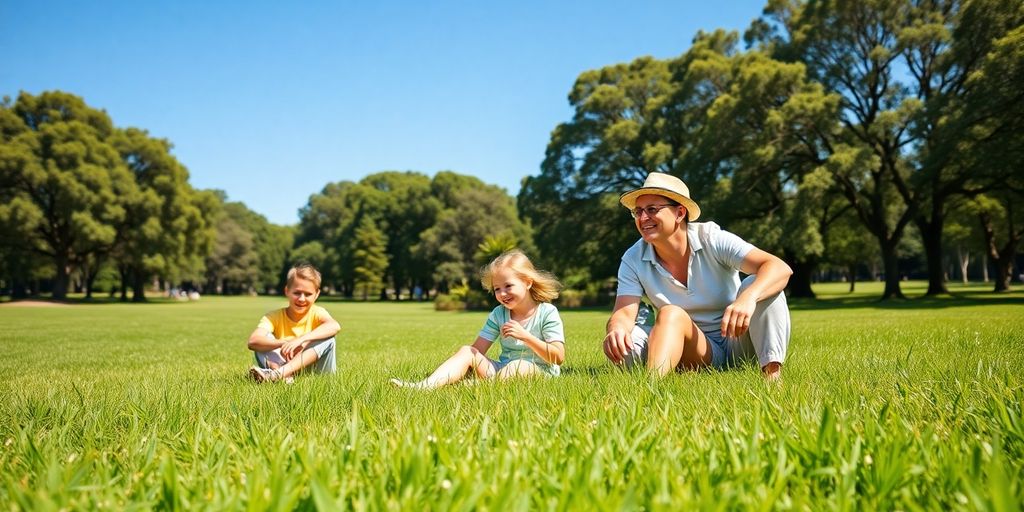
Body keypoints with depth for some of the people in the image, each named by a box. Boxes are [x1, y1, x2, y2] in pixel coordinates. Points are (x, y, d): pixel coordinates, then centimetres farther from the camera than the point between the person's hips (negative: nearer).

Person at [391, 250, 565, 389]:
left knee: (518, 366, -37)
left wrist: (525, 336, -21)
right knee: (467, 351, -13)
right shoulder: (498, 314, 9)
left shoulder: (547, 313, -6)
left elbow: (558, 357, -13)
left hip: (540, 372, -5)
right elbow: (478, 349, 1)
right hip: (503, 369, 5)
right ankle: (425, 385, -34)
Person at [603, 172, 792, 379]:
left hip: (737, 343, -1)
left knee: (757, 284, -26)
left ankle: (772, 373, -30)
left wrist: (747, 298, -48)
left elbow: (780, 269, -25)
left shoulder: (712, 240, -14)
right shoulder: (633, 261, -5)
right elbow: (624, 312, -16)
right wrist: (616, 329, -42)